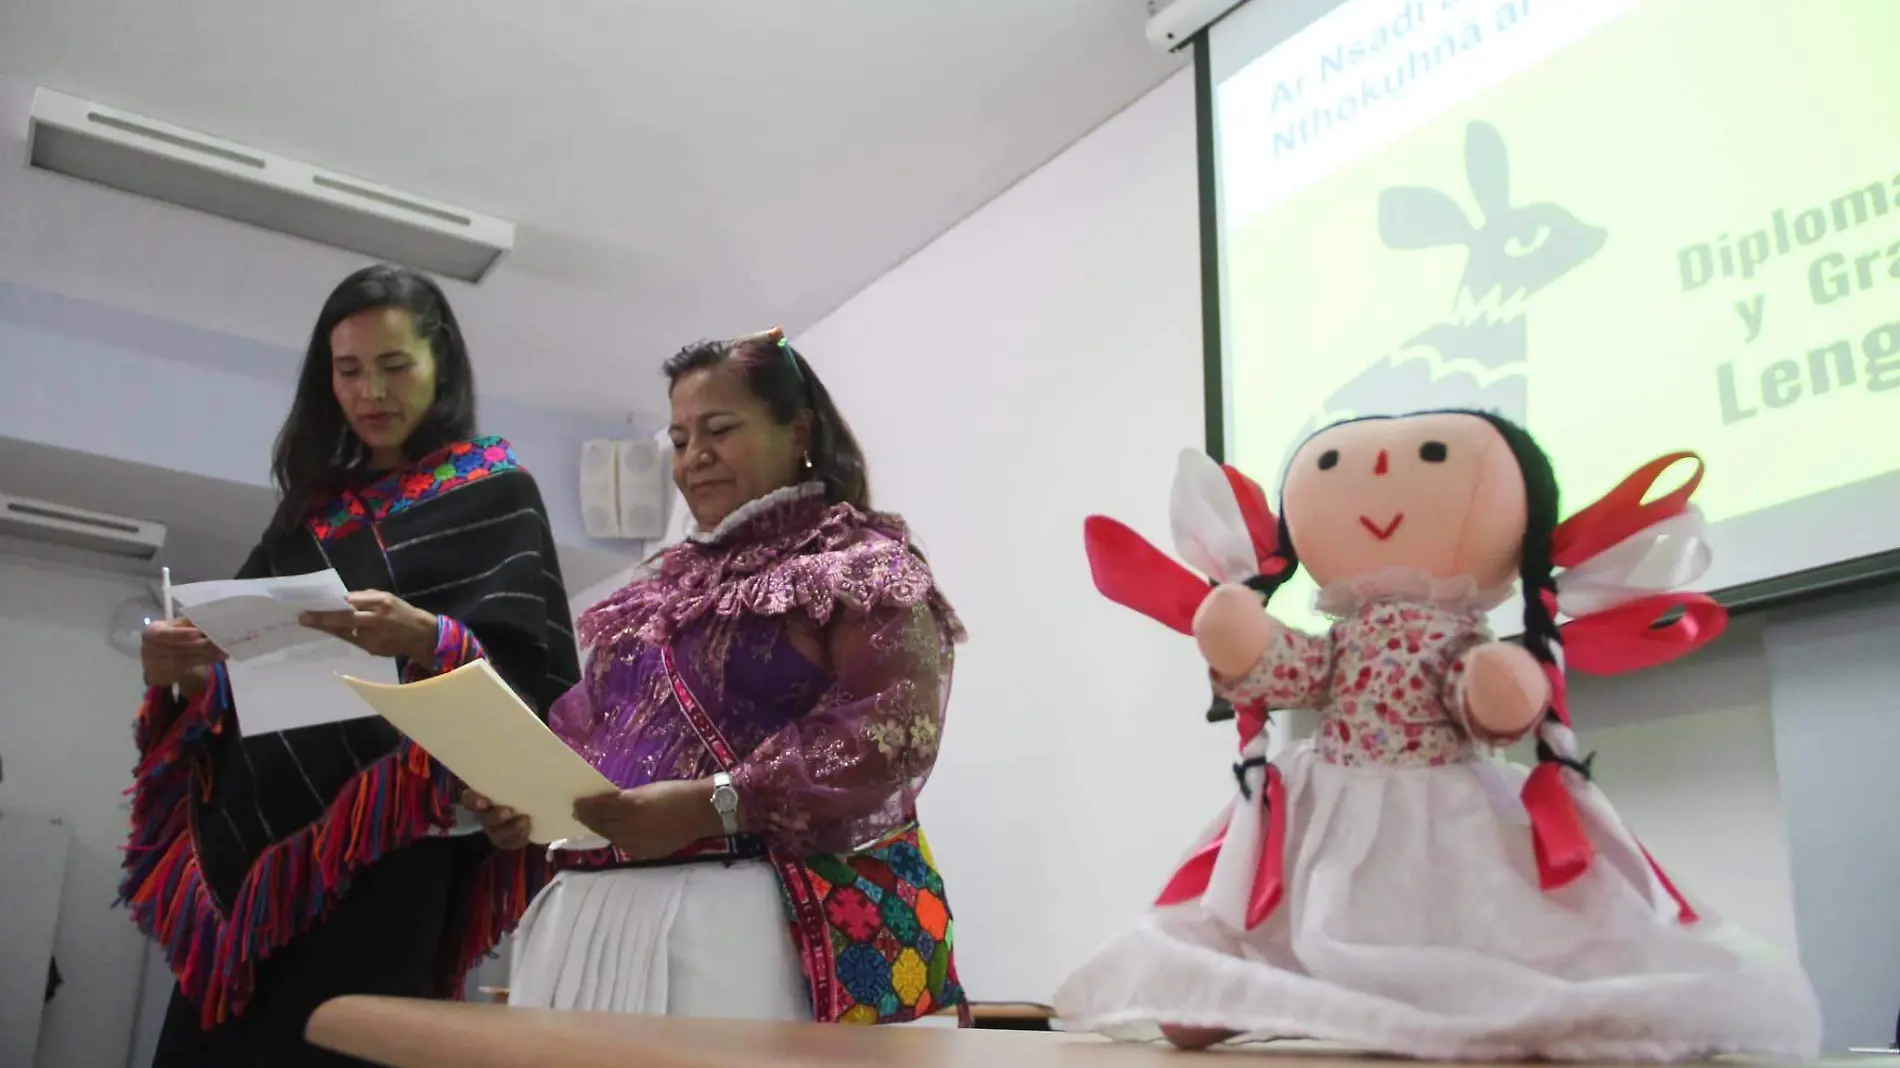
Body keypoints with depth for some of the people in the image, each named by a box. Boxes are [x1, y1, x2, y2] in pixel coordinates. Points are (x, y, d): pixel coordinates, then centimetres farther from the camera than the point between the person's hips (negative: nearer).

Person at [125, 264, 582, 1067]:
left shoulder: (496, 495, 5)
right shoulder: (314, 503, 20)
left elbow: (537, 668, -6)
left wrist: (426, 640, -25)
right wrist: (180, 671, -3)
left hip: (391, 836, -5)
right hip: (254, 827, 6)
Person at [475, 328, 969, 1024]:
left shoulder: (859, 566, -2)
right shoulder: (669, 583, 21)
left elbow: (892, 728, -16)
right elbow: (589, 724, 24)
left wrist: (712, 803, -22)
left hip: (761, 918, -6)